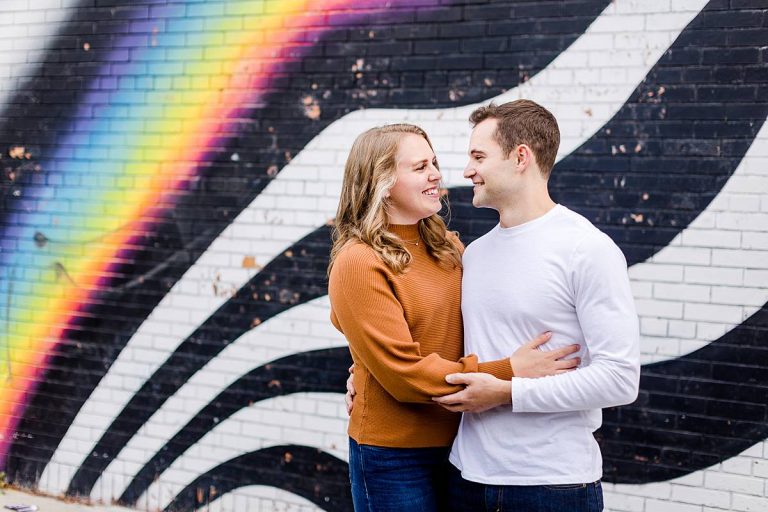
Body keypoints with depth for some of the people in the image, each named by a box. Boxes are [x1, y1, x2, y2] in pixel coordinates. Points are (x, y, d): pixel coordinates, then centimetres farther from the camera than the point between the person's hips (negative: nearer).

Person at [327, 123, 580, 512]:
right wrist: (508, 372, -21)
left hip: (455, 443, 7)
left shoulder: (447, 247, 6)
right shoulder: (358, 264, -15)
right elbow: (404, 372, -19)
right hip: (396, 455, -6)